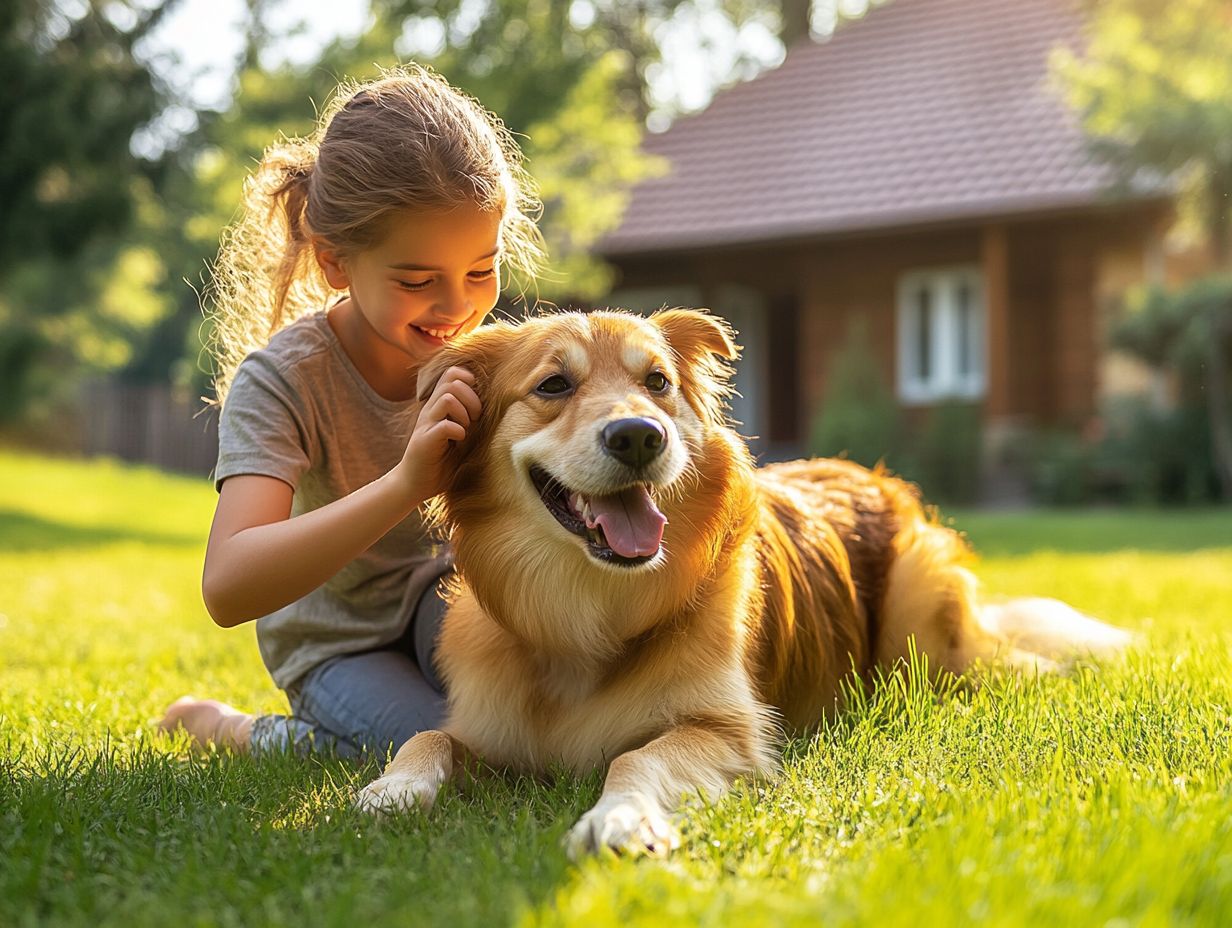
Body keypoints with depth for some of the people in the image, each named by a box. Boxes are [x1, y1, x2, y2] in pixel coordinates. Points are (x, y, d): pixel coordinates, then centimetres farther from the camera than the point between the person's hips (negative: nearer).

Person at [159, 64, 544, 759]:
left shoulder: (476, 356, -13)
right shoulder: (281, 380, -27)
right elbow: (228, 588, -40)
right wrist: (402, 485, -51)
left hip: (438, 597, 3)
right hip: (337, 643, -3)